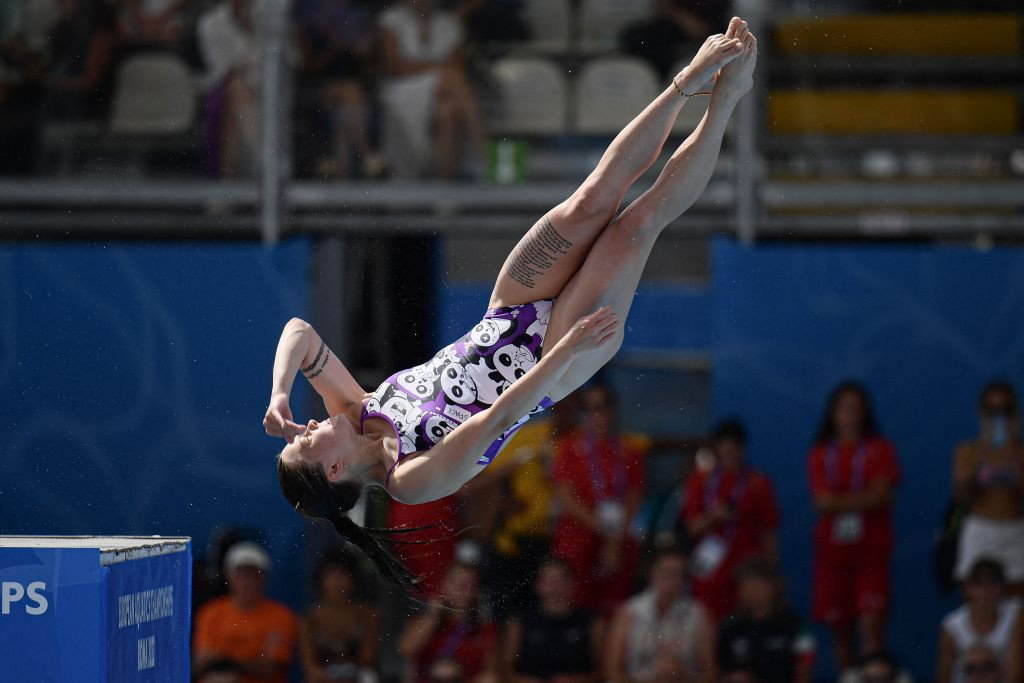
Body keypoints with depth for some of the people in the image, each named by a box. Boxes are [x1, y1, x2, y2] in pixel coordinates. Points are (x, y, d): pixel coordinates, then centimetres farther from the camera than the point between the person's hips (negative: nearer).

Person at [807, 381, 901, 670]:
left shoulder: (880, 449, 4)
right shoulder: (821, 454, 9)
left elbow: (880, 496, -8)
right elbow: (823, 502, -4)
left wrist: (840, 502, -9)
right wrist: (862, 500, -8)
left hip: (871, 550, -2)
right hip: (832, 549, 2)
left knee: (872, 624, -13)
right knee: (839, 627, 5)